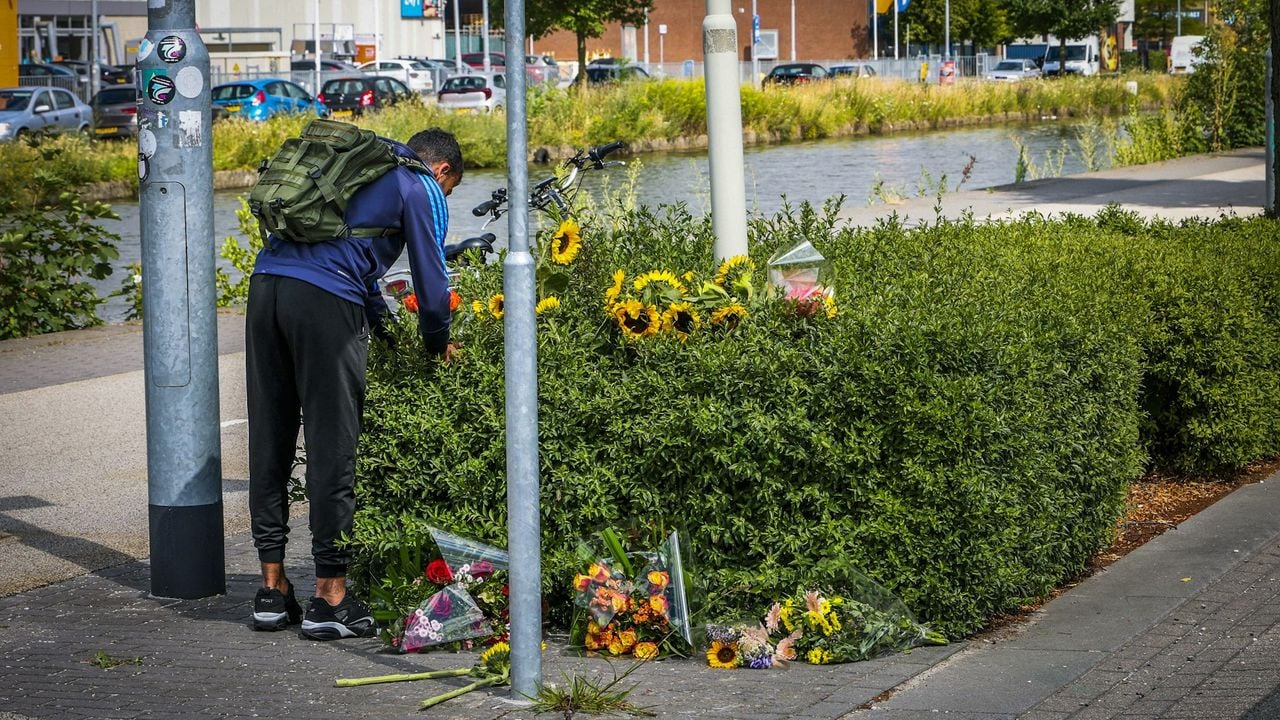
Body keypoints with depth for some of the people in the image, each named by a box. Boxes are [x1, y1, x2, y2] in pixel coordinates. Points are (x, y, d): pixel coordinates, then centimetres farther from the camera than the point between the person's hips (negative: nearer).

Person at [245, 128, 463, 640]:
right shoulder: (423, 189, 10)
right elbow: (431, 276, 8)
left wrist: (385, 329, 36)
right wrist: (438, 345, 25)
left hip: (266, 283, 7)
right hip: (325, 303, -7)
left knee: (269, 439, 11)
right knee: (332, 445, -1)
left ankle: (273, 589, 18)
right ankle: (329, 597, 2)